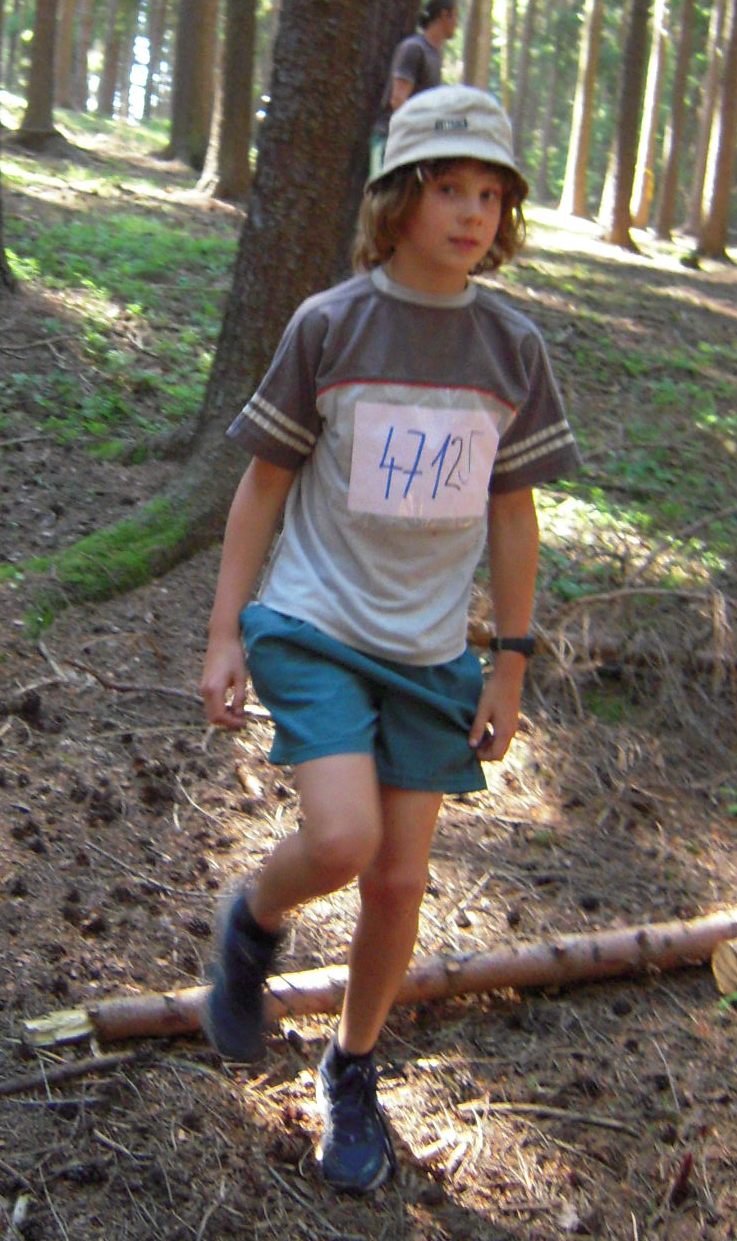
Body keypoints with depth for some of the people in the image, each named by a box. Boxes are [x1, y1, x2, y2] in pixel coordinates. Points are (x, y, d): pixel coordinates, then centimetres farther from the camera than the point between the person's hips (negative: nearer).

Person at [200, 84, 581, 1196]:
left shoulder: (514, 350, 1)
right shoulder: (328, 326, -6)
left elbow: (512, 515, 7)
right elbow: (264, 483, 0)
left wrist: (510, 666, 6)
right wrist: (225, 634, -3)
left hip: (431, 648, 3)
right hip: (315, 623, -2)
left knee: (400, 880, 5)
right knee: (342, 842, -21)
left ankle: (353, 1075, 30)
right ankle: (253, 925, 15)